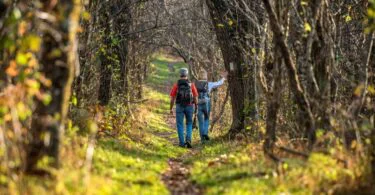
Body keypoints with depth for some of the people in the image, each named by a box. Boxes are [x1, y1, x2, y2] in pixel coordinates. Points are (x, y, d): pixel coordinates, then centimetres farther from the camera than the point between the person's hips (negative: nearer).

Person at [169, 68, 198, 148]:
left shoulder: (176, 85, -3)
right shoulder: (191, 85, -1)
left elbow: (172, 98, -3)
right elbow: (195, 98, 0)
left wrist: (171, 109, 8)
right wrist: (196, 108, 11)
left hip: (179, 107, -1)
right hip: (189, 107, 1)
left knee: (180, 125, 8)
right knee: (189, 124, 15)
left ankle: (182, 143, 5)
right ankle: (188, 139, -5)